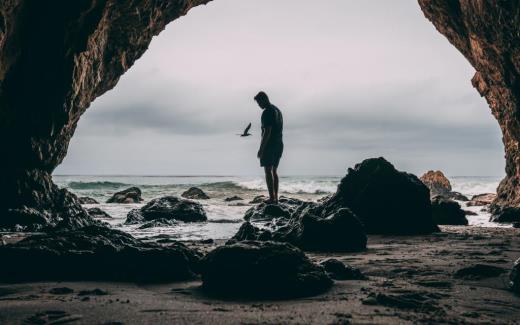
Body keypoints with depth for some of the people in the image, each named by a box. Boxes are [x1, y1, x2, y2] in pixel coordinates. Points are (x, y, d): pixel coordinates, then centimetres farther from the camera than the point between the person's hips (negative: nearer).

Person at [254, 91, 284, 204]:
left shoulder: (267, 112, -13)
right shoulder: (277, 110, 17)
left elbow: (267, 132, -20)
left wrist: (261, 149, -18)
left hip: (270, 145, -9)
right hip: (279, 145, 9)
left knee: (268, 171, -8)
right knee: (274, 171, 13)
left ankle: (272, 198, -11)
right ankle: (276, 198, 13)